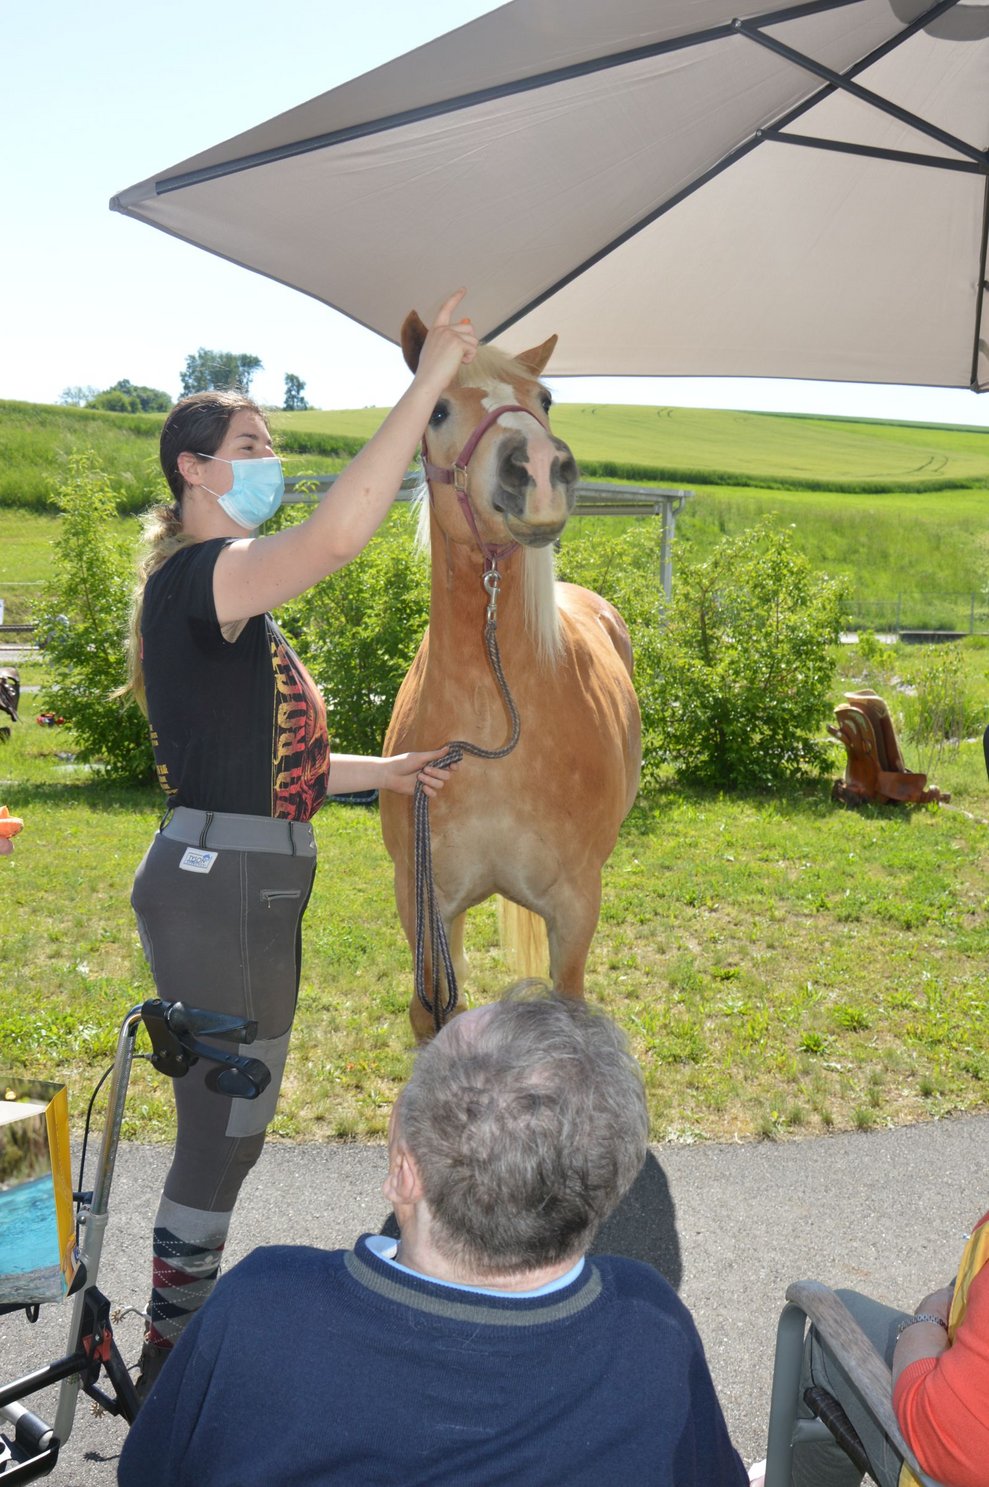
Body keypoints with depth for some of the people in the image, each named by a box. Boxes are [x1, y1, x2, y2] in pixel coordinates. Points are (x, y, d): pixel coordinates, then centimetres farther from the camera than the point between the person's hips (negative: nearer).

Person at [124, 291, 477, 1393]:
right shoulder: (197, 578, -16)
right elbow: (338, 534, -35)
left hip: (252, 887, 10)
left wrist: (382, 772, 13)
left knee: (230, 1124, 20)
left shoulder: (232, 604, 16)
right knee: (222, 1130, 2)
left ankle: (181, 1340, 38)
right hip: (217, 888, -10)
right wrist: (429, 380, -29)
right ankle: (171, 1367, 22)